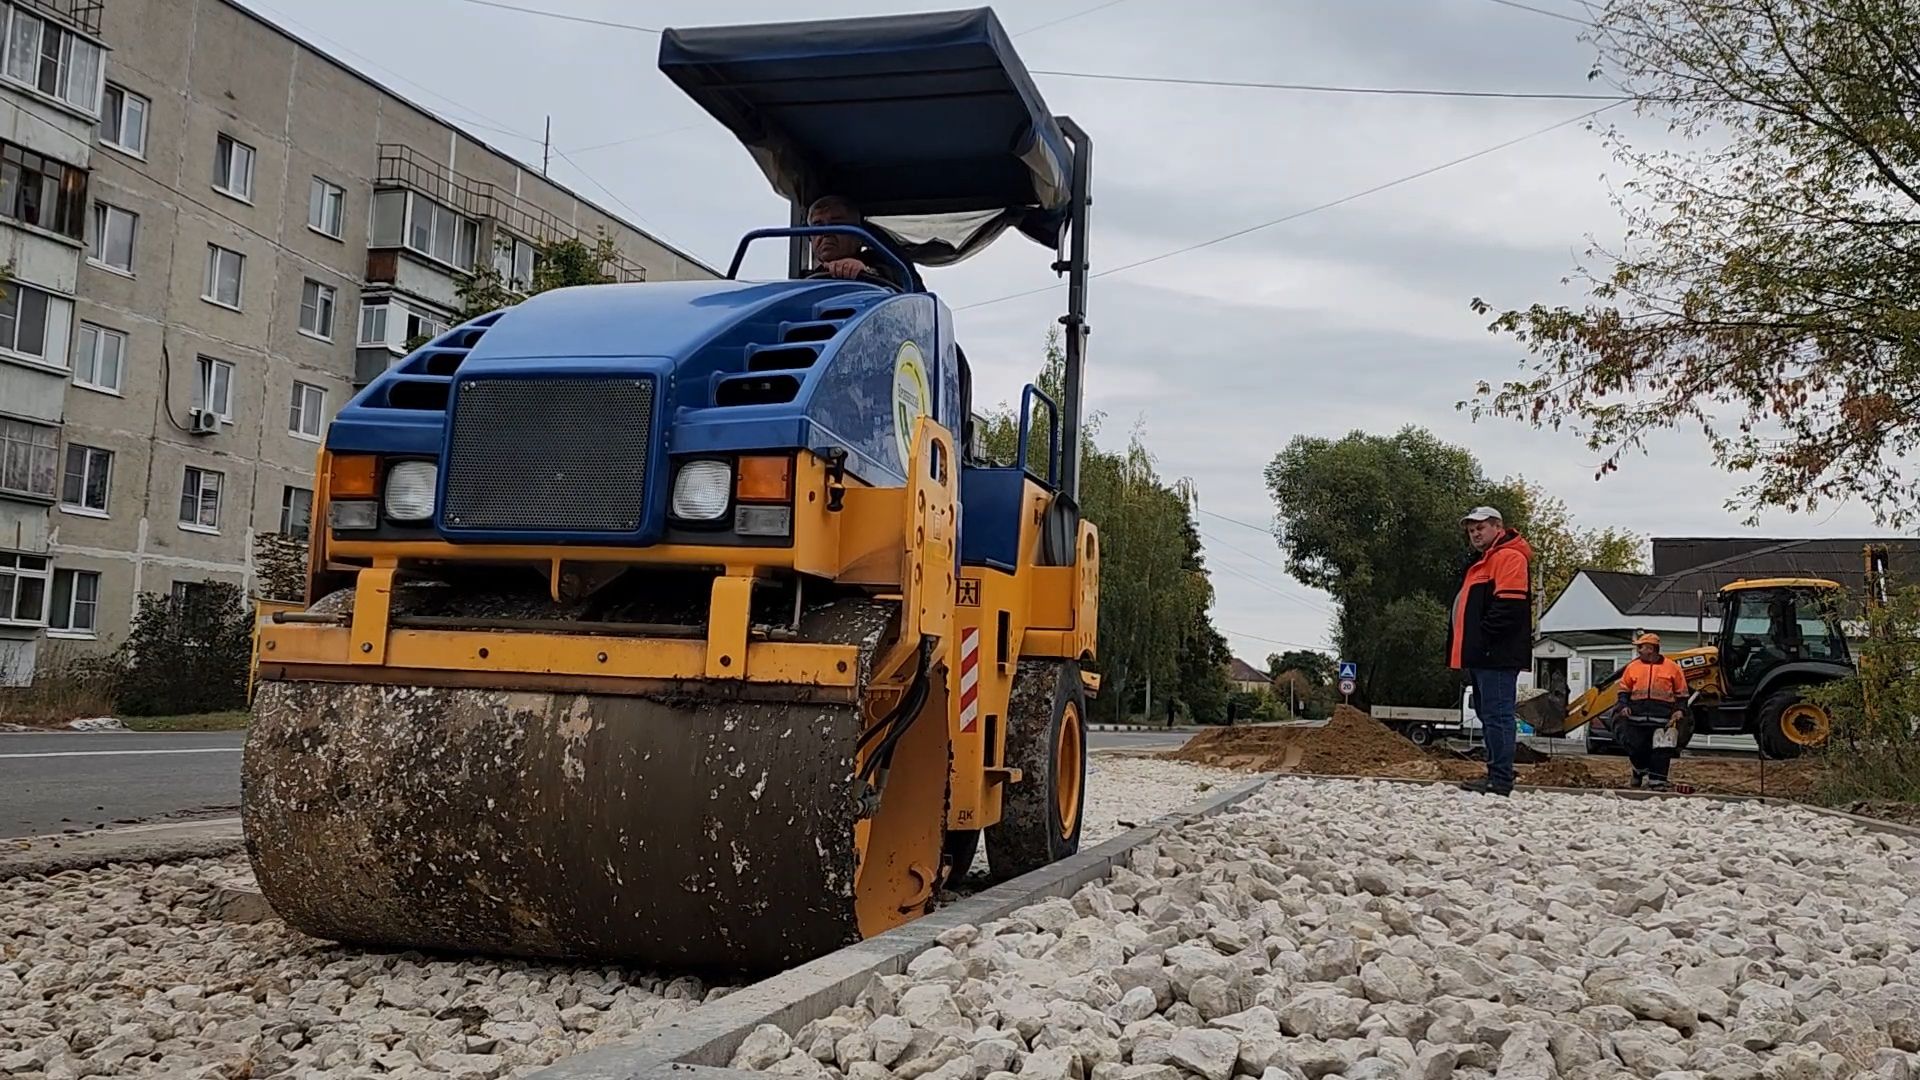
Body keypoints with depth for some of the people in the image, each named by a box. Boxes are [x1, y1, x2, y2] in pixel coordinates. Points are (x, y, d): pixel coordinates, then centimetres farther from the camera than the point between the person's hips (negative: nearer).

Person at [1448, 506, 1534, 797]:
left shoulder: (1509, 558, -8)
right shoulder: (1481, 562, 26)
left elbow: (1508, 606, -20)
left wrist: (1483, 637, -18)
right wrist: (1467, 648, 19)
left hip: (1497, 656, -11)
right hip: (1481, 656, 11)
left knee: (1496, 715, -11)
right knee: (1488, 716, 12)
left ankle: (1500, 779, -12)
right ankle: (1497, 773, 17)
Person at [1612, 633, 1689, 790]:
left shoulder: (1672, 667, 3)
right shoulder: (1633, 667, 8)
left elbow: (1681, 693, 8)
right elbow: (1624, 690, 14)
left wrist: (1680, 710, -5)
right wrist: (1624, 706, -2)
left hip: (1663, 719, -2)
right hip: (1637, 717, 2)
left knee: (1661, 750, -6)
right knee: (1635, 747, 4)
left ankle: (1657, 781, 0)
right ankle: (1641, 771, 31)